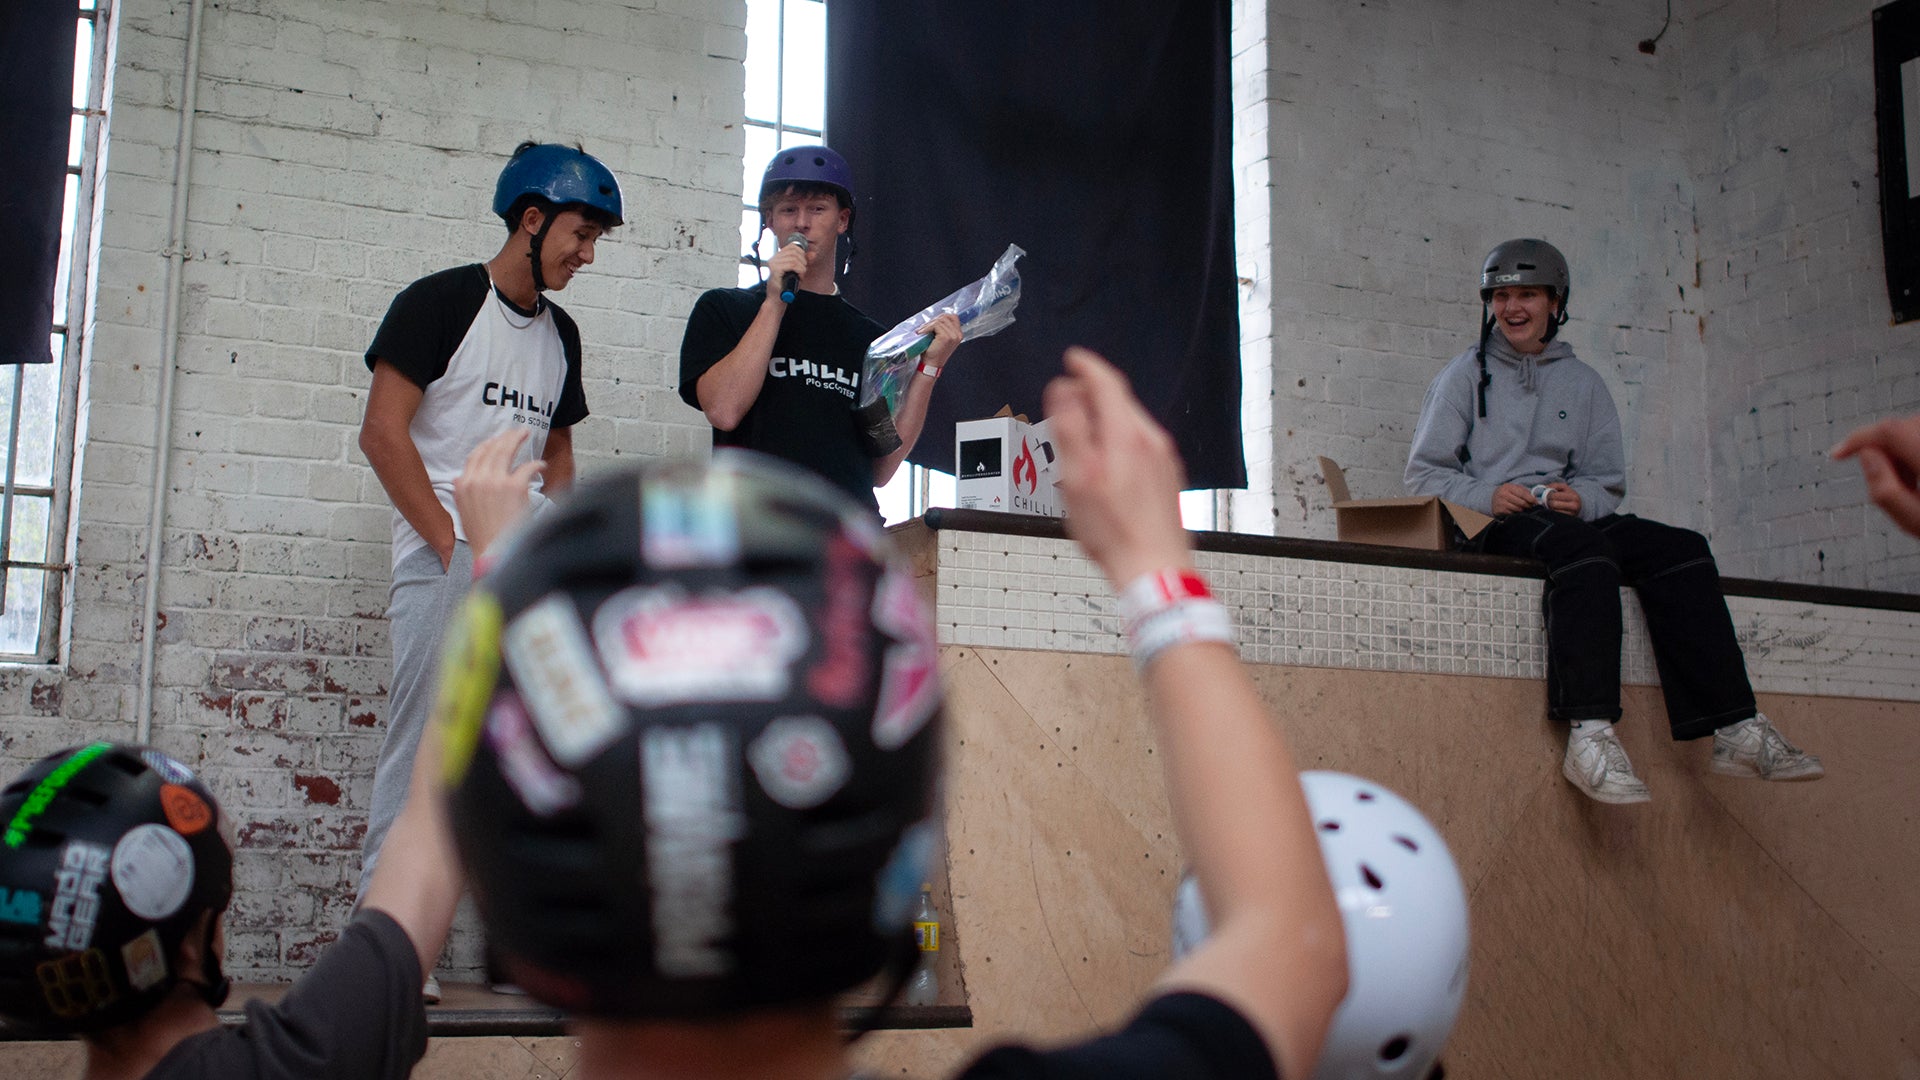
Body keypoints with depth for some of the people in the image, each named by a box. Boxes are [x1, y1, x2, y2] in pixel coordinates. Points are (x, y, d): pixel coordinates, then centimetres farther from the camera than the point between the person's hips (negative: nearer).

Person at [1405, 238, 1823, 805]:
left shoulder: (1582, 382, 22)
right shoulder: (1466, 374, 12)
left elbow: (1610, 481, 17)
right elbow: (1422, 472, 4)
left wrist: (1580, 497, -7)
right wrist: (1486, 495, -14)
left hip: (1571, 517, 4)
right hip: (1494, 525, -4)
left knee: (1679, 548, -23)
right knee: (1581, 547, -38)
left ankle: (1736, 730, -30)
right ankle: (1589, 733, -50)